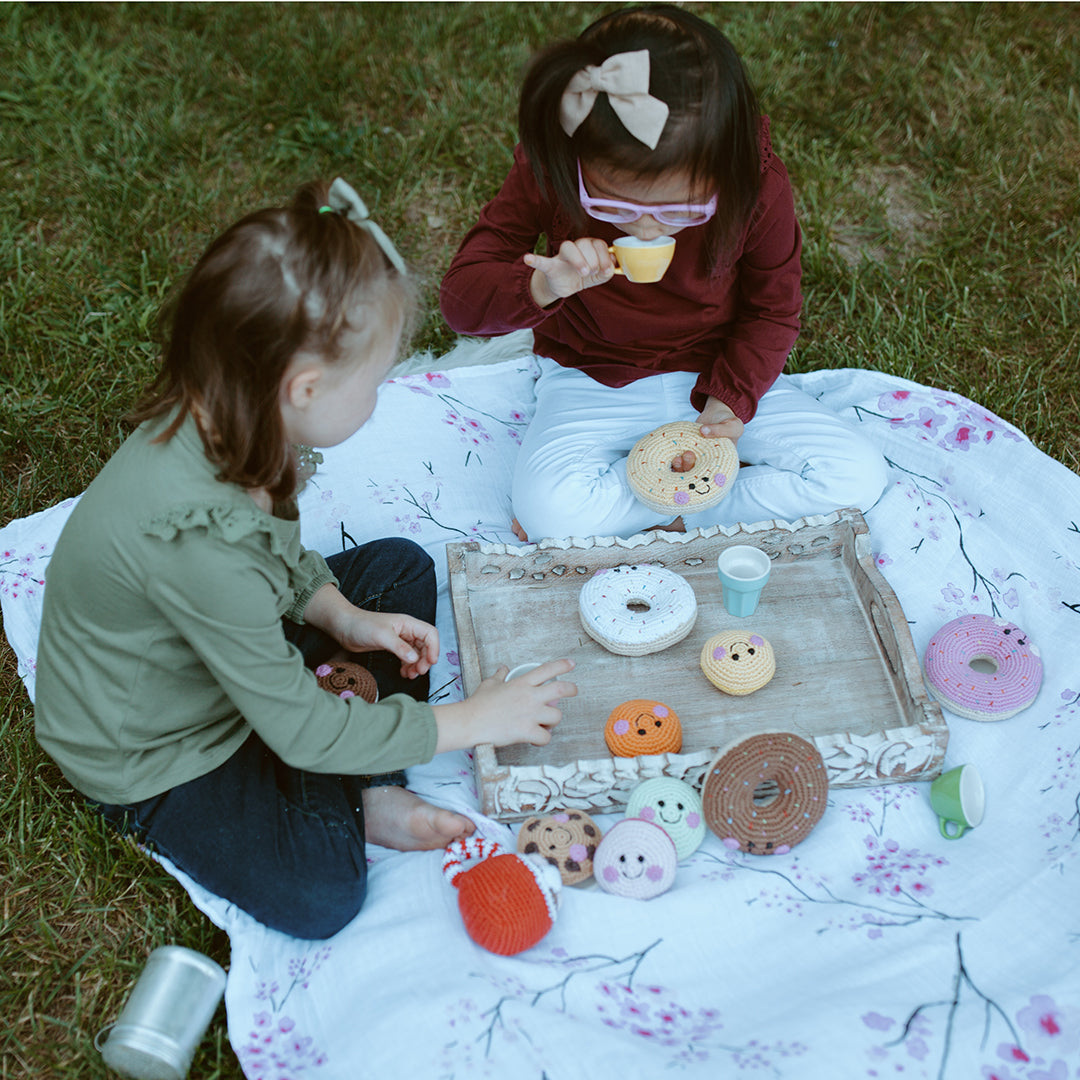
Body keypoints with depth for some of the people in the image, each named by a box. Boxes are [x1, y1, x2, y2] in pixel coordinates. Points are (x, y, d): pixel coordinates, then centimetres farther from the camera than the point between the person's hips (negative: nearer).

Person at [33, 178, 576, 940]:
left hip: (229, 656, 8)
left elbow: (277, 551, 7)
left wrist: (344, 617, -9)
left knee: (402, 566, 8)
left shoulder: (212, 425, -17)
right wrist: (475, 721, -22)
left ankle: (365, 792, 3)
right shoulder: (199, 542, -41)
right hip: (151, 757, -8)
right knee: (320, 892, -22)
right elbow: (302, 732, -31)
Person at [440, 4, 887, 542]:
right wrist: (541, 287, -40)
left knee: (858, 477, -16)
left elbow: (771, 313, -3)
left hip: (719, 373, 2)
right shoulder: (547, 176, -22)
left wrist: (726, 405, -17)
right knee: (548, 510, -33)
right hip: (595, 381, -2)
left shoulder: (758, 185, -20)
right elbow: (459, 299, -19)